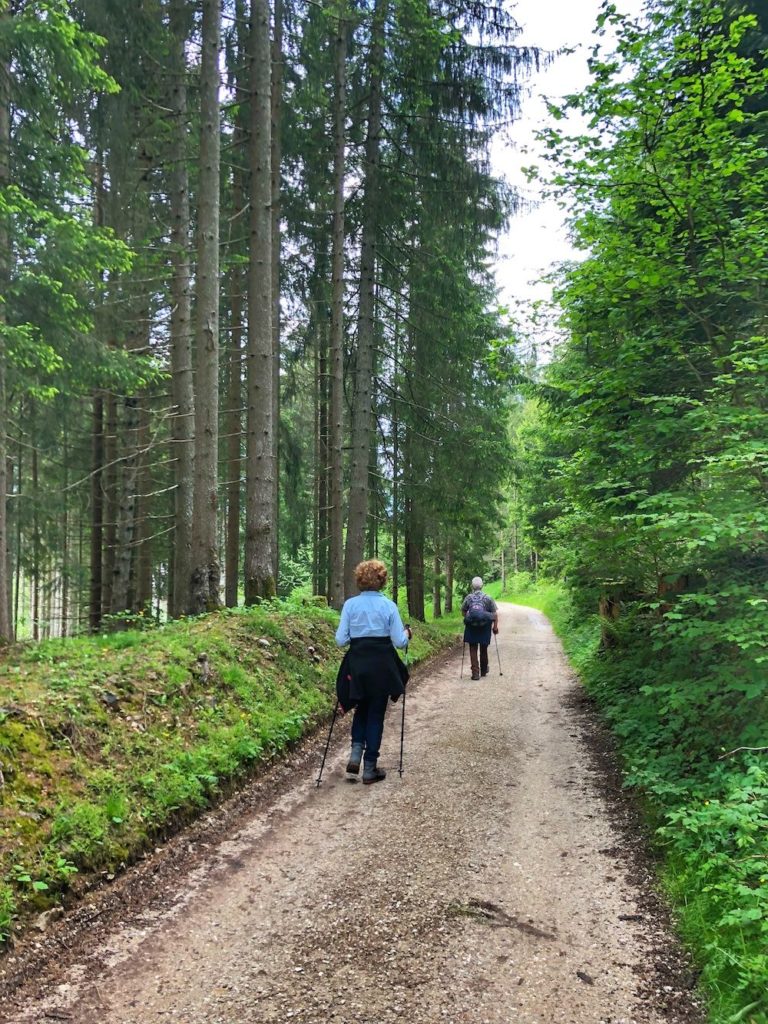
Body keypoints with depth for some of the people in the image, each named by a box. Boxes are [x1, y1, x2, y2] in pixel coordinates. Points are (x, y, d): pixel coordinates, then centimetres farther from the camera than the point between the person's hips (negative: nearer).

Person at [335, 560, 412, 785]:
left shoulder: (350, 604, -2)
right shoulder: (389, 606, -5)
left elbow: (341, 640, -3)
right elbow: (399, 641, -5)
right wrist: (407, 634, 16)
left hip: (357, 664, 2)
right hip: (382, 665, -1)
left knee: (361, 708, 24)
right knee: (376, 714, 10)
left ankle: (356, 753, 6)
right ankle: (370, 769, 13)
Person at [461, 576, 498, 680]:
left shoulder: (468, 598, 1)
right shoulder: (488, 598, 0)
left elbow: (463, 612, 8)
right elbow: (495, 614, -2)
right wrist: (495, 626, 5)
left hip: (471, 626, -1)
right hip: (485, 627, 1)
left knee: (473, 649, 5)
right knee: (484, 649, 17)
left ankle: (475, 673, -3)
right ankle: (484, 670, 32)